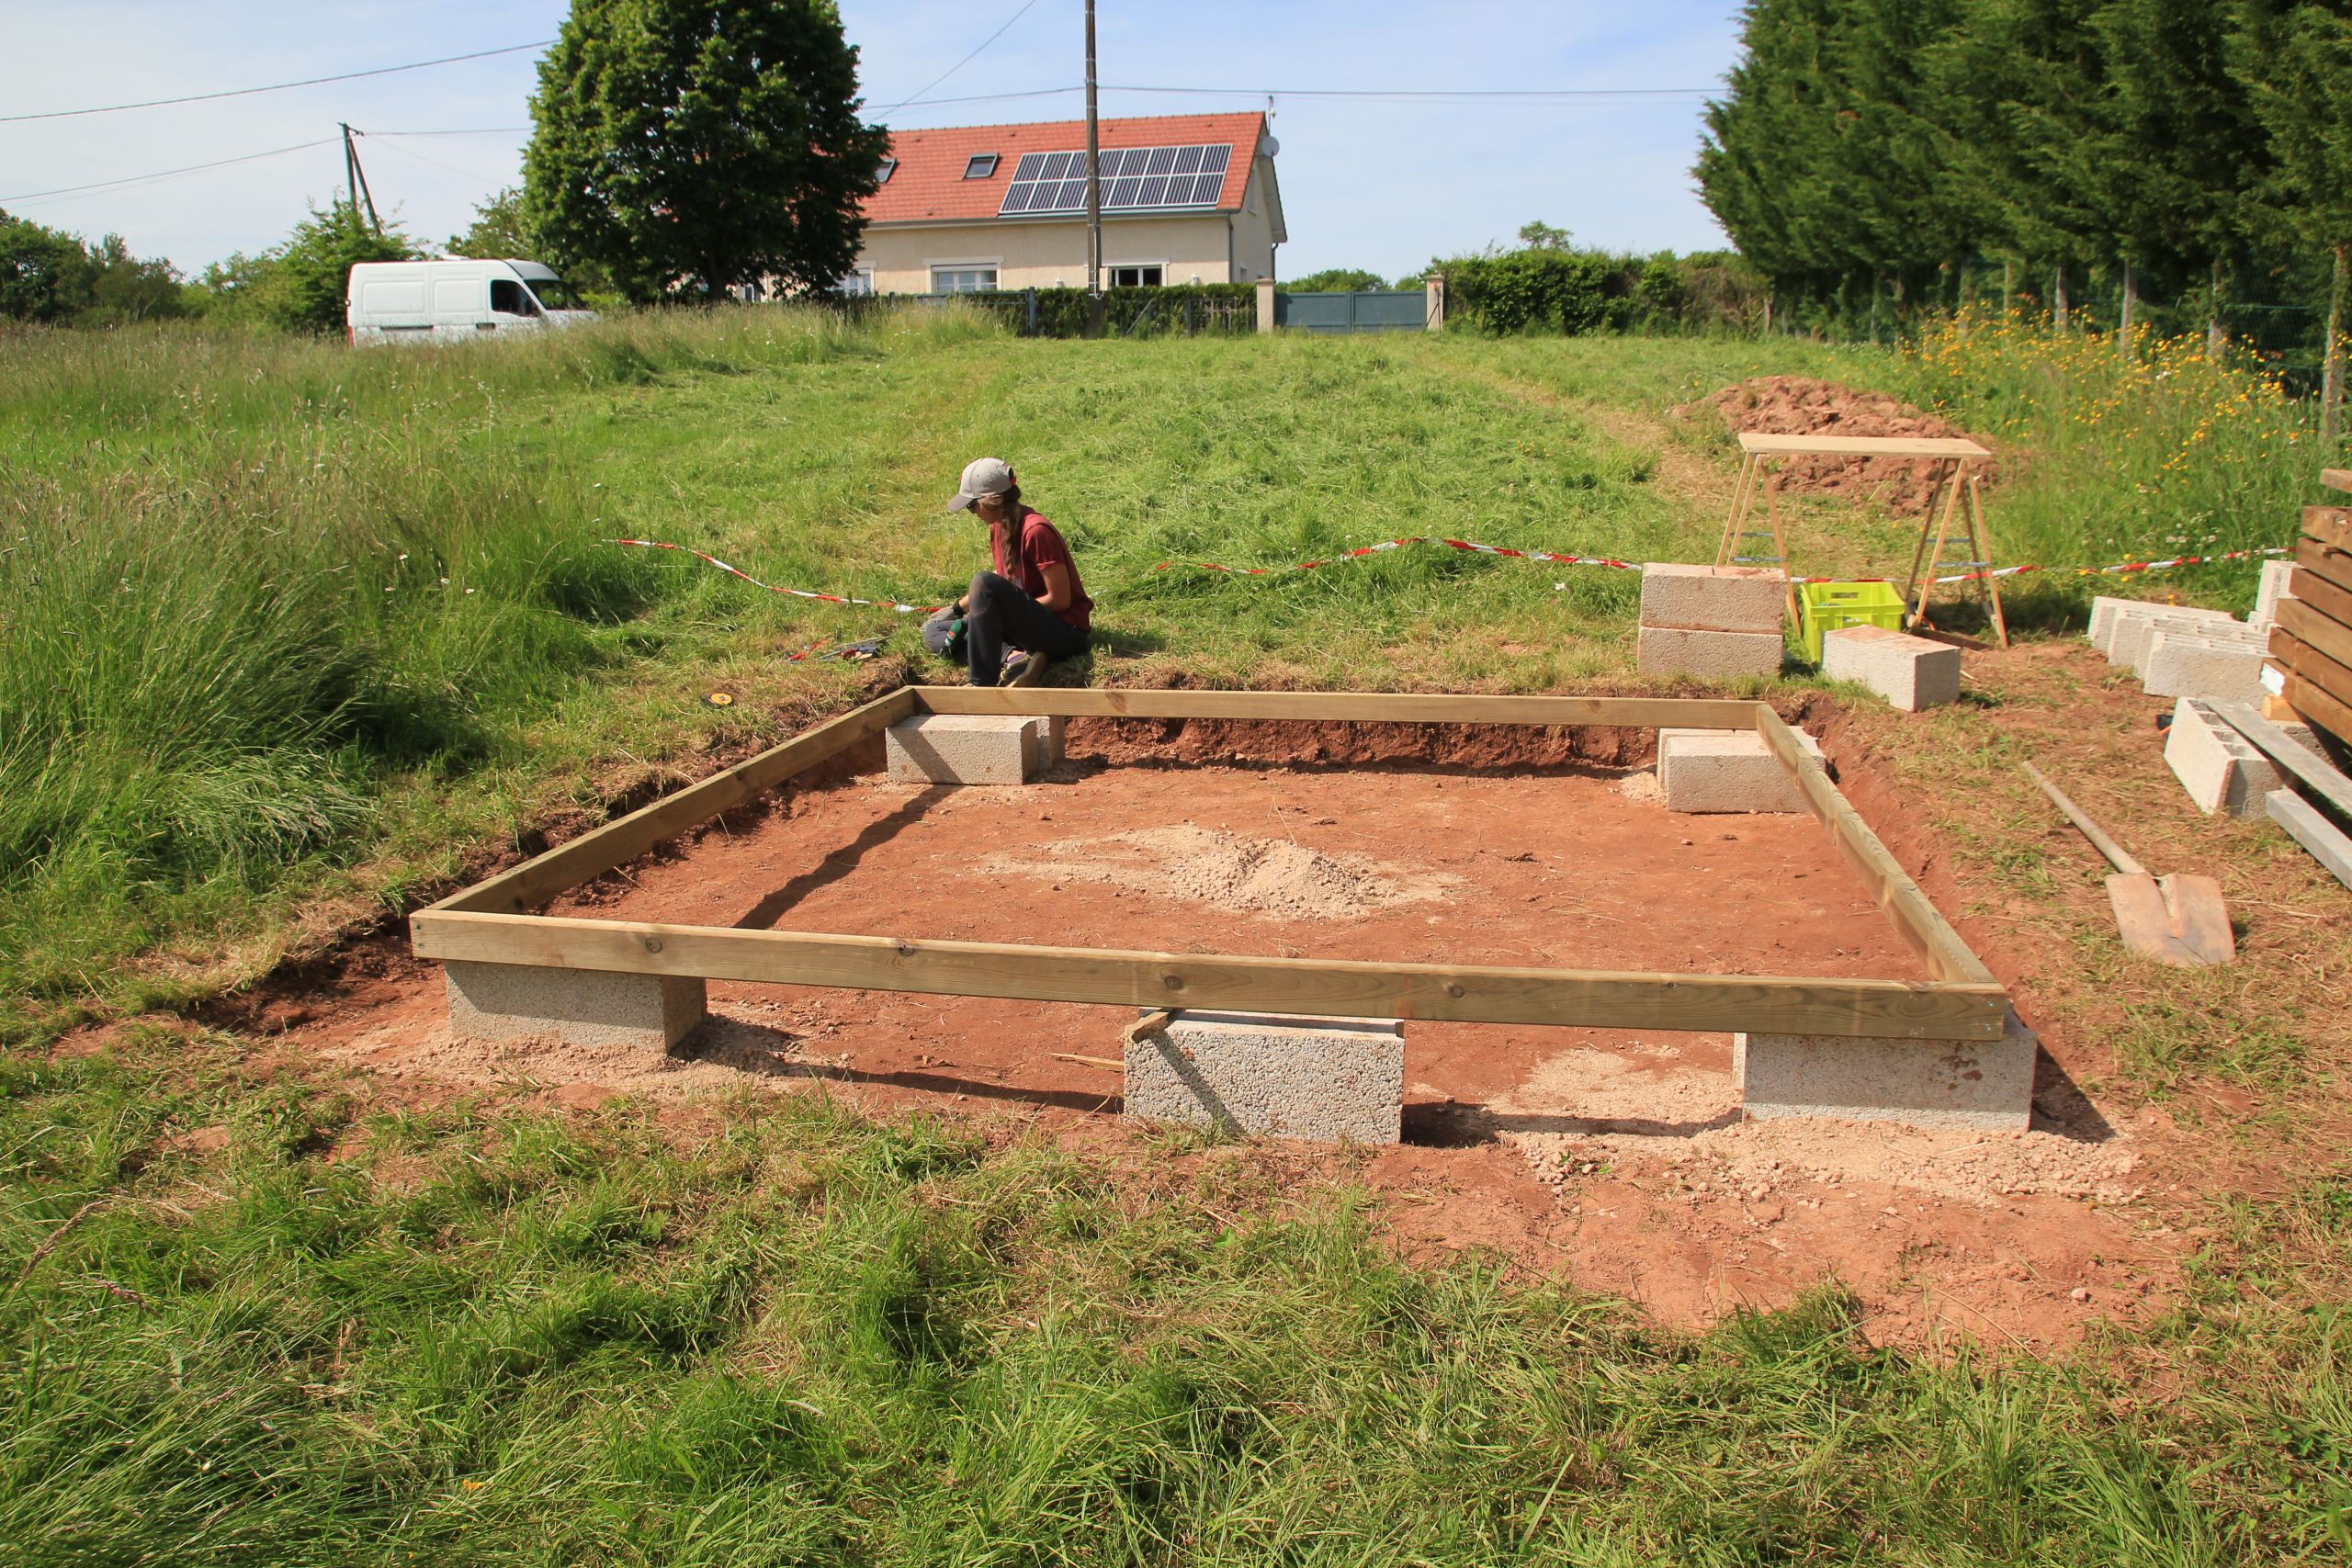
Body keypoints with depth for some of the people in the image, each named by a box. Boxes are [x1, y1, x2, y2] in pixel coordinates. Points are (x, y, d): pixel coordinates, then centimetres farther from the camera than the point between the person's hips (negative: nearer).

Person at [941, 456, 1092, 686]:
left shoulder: (1036, 531, -20)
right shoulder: (999, 527, 5)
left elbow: (1060, 600, -19)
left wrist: (1013, 608, -12)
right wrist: (957, 608, 9)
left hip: (1066, 633, -9)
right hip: (1031, 620, 9)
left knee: (983, 581, -29)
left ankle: (981, 684, -29)